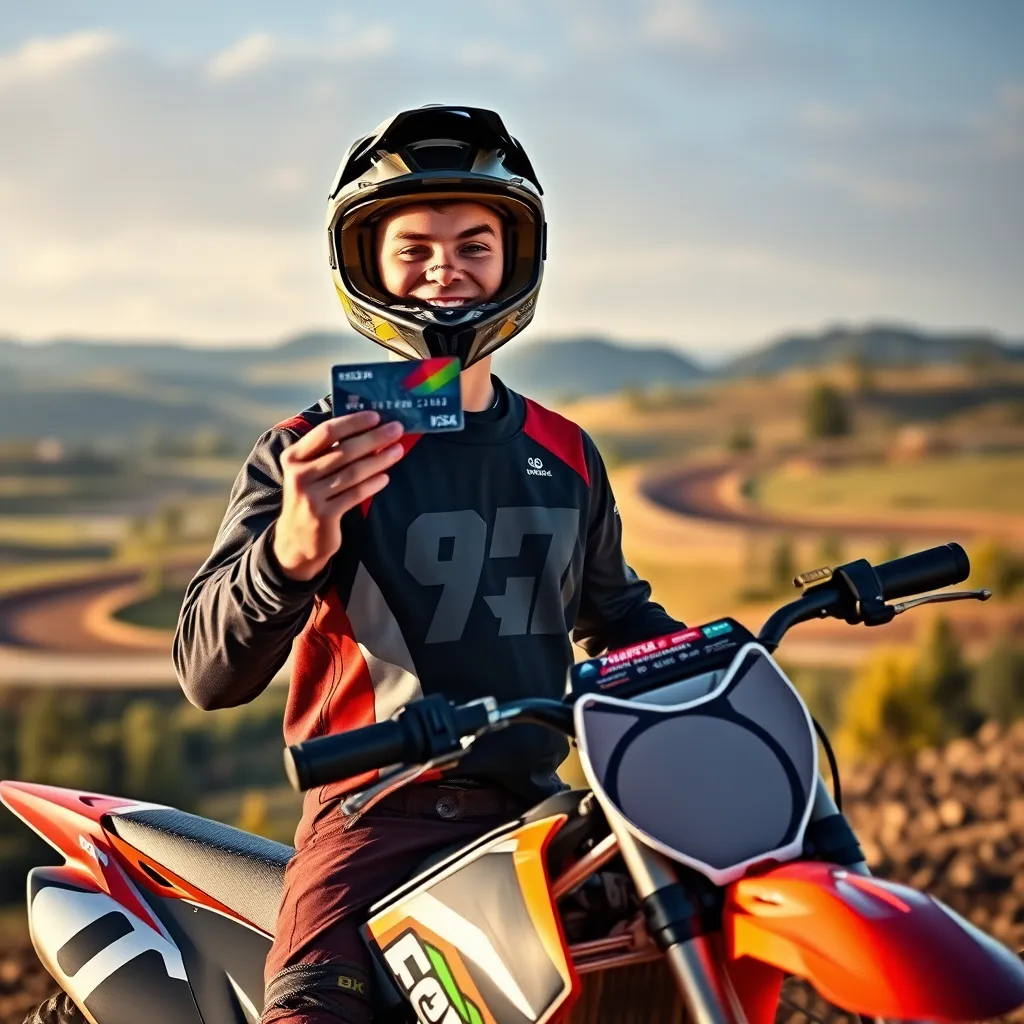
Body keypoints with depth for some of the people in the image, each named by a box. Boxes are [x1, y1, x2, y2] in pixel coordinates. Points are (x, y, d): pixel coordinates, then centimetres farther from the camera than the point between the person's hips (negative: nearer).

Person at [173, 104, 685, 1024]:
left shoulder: (567, 456, 14)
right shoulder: (314, 455, -3)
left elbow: (613, 611, 30)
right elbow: (210, 674, -13)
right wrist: (290, 552, -34)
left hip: (534, 808, 5)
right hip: (379, 812, -5)